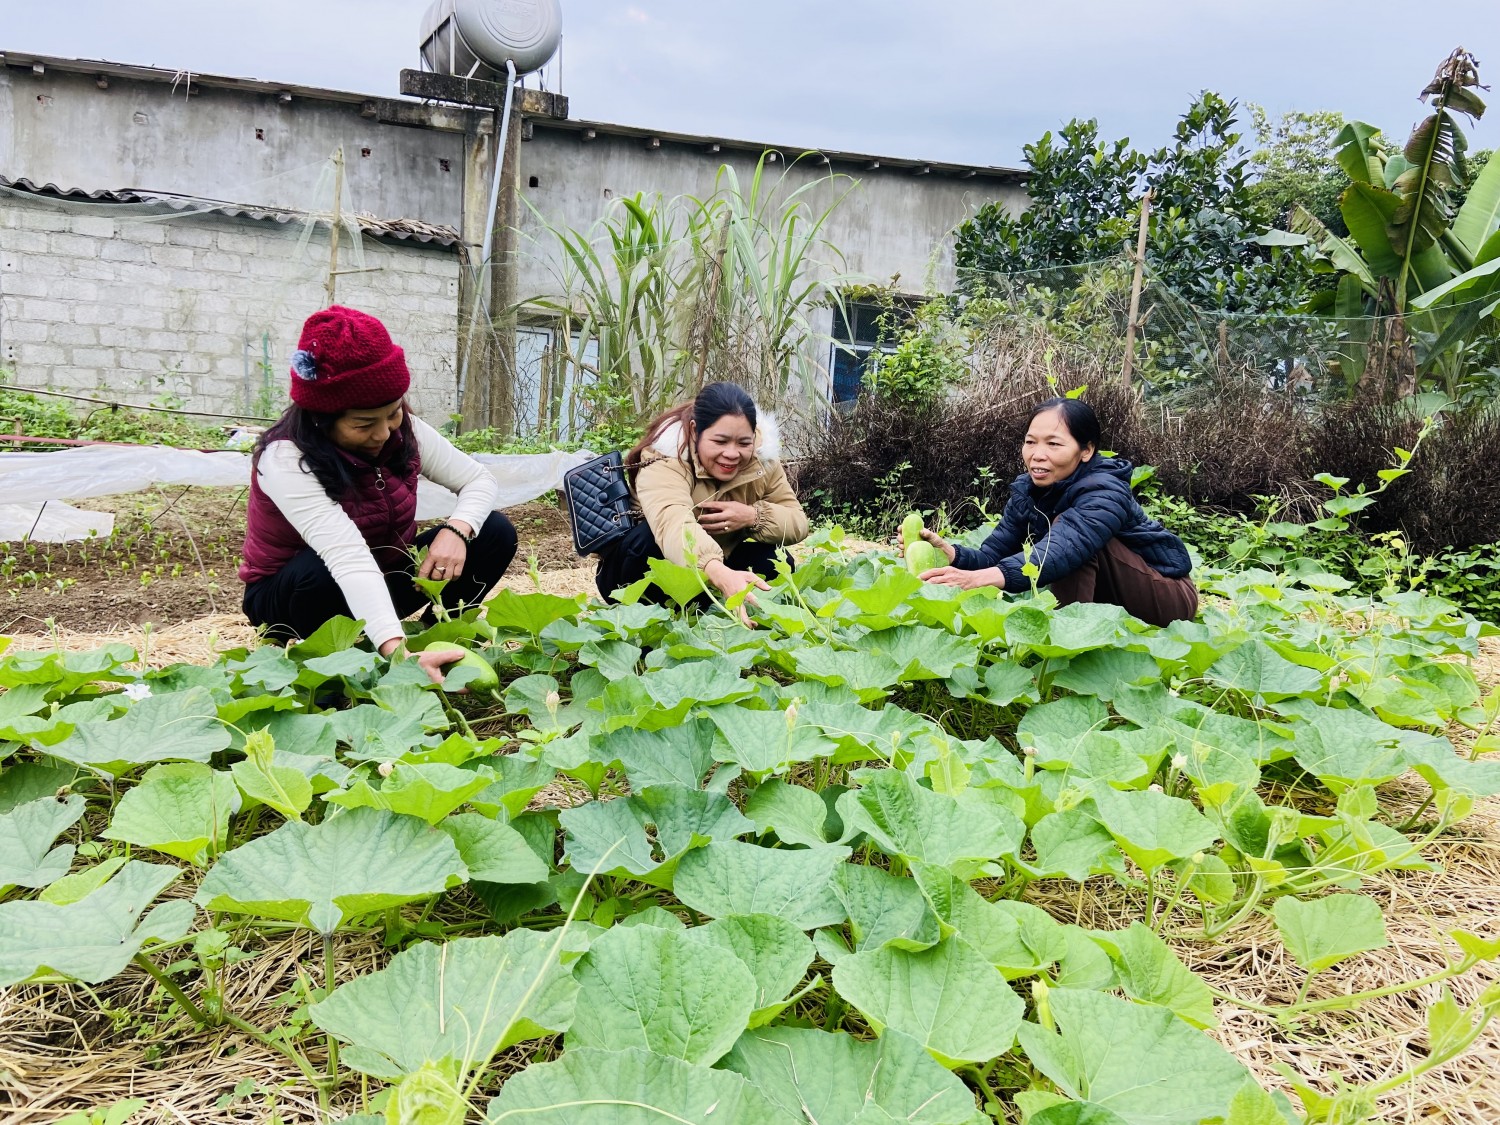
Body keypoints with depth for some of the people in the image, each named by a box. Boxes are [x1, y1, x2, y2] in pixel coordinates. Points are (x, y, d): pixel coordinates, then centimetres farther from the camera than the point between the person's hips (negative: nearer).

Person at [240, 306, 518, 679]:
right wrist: (397, 651, -56)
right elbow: (349, 559, -45)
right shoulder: (285, 460, -31)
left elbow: (480, 480, -7)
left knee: (494, 532, -14)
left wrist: (457, 529, -30)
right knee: (321, 569, -40)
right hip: (293, 593, -4)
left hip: (377, 585, 5)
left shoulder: (404, 432, -13)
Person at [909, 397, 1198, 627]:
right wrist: (949, 553, -38)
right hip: (1112, 596, 7)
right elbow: (993, 554, -14)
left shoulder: (1105, 493, -30)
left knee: (1068, 526, -27)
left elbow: (1063, 551, -49)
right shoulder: (1027, 490, -6)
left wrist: (981, 578, -65)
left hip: (1170, 595, -7)